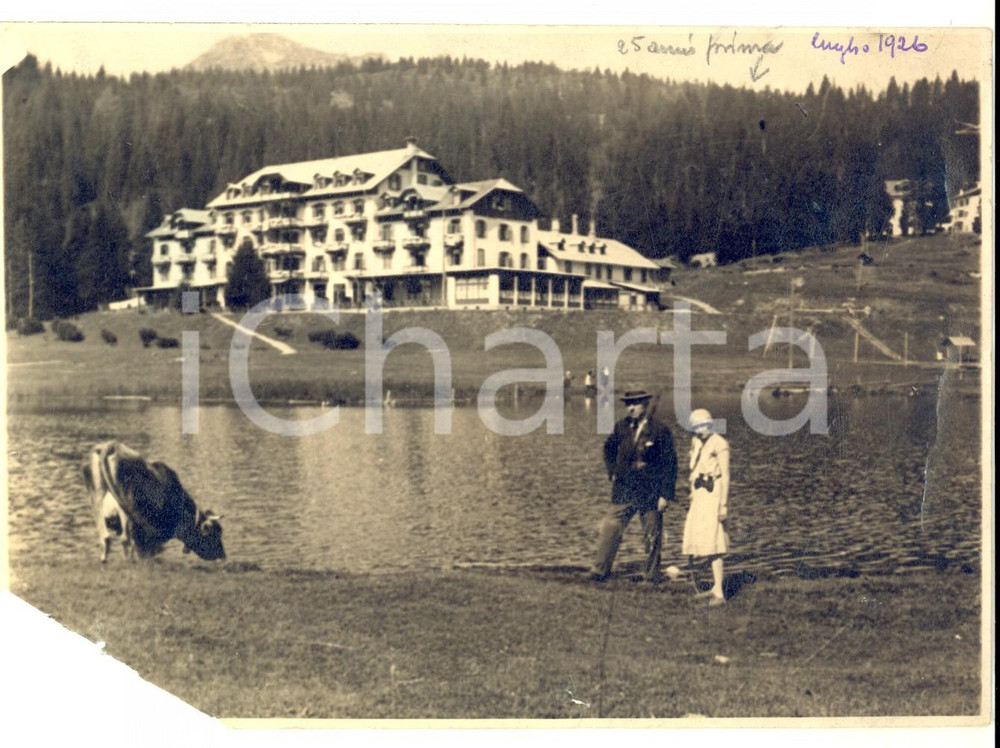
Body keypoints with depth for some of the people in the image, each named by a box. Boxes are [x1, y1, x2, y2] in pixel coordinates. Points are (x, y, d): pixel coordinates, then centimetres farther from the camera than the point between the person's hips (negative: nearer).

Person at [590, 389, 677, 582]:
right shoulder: (621, 427, 3)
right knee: (610, 529, -2)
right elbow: (609, 449, 22)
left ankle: (651, 574, 21)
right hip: (623, 490, 3)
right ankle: (600, 570, 5)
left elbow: (670, 463, -7)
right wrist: (613, 472, 10)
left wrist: (666, 494, -10)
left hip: (650, 492, -3)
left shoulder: (660, 430, -8)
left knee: (652, 535, 7)